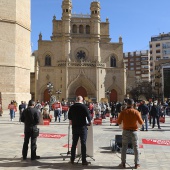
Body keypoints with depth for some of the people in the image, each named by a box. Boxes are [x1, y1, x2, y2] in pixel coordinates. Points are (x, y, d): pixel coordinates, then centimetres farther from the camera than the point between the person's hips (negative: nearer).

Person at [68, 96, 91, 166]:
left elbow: (69, 116, 12)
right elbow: (88, 115, -12)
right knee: (83, 144, 0)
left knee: (74, 143, 14)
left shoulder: (72, 107, 2)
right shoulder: (84, 106, -11)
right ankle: (84, 161, 2)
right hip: (82, 127, -4)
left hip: (74, 127, 4)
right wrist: (89, 122, 7)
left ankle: (72, 160, 21)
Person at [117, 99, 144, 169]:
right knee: (136, 148, 10)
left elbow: (119, 122, -4)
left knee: (124, 147, 10)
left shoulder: (123, 112, -6)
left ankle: (123, 163, 13)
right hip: (134, 131, -1)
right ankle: (136, 164, 14)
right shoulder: (136, 112, -9)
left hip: (125, 131, 1)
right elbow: (141, 122, -8)